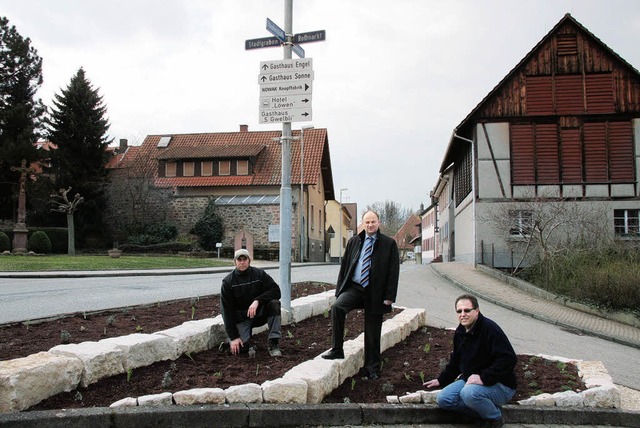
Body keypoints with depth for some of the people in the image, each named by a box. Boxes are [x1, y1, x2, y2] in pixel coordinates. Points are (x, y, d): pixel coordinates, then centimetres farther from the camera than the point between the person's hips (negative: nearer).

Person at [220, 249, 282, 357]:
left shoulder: (259, 274, -5)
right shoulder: (228, 282, -8)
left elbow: (276, 291, -15)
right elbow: (227, 310, -11)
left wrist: (257, 301, -31)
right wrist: (233, 337, -17)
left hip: (259, 312, 1)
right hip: (241, 318, -1)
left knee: (274, 303, -28)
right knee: (240, 348, -22)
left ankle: (274, 344, -22)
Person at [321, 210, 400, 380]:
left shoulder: (389, 244, 0)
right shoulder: (353, 242, 9)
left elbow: (394, 271, -3)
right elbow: (344, 266, 11)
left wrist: (389, 296, -9)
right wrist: (339, 290, 3)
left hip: (375, 292, -2)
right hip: (354, 287, 2)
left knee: (372, 333, 5)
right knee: (337, 307, -26)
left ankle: (372, 368, 21)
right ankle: (337, 350, -14)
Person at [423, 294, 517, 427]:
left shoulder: (490, 329, -21)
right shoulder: (460, 332, 6)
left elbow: (508, 359, -30)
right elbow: (455, 361, 22)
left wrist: (484, 378, -31)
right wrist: (441, 380, 19)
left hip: (500, 385, -8)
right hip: (469, 380, 8)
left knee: (469, 393, -35)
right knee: (443, 399, -7)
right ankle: (485, 411, 2)